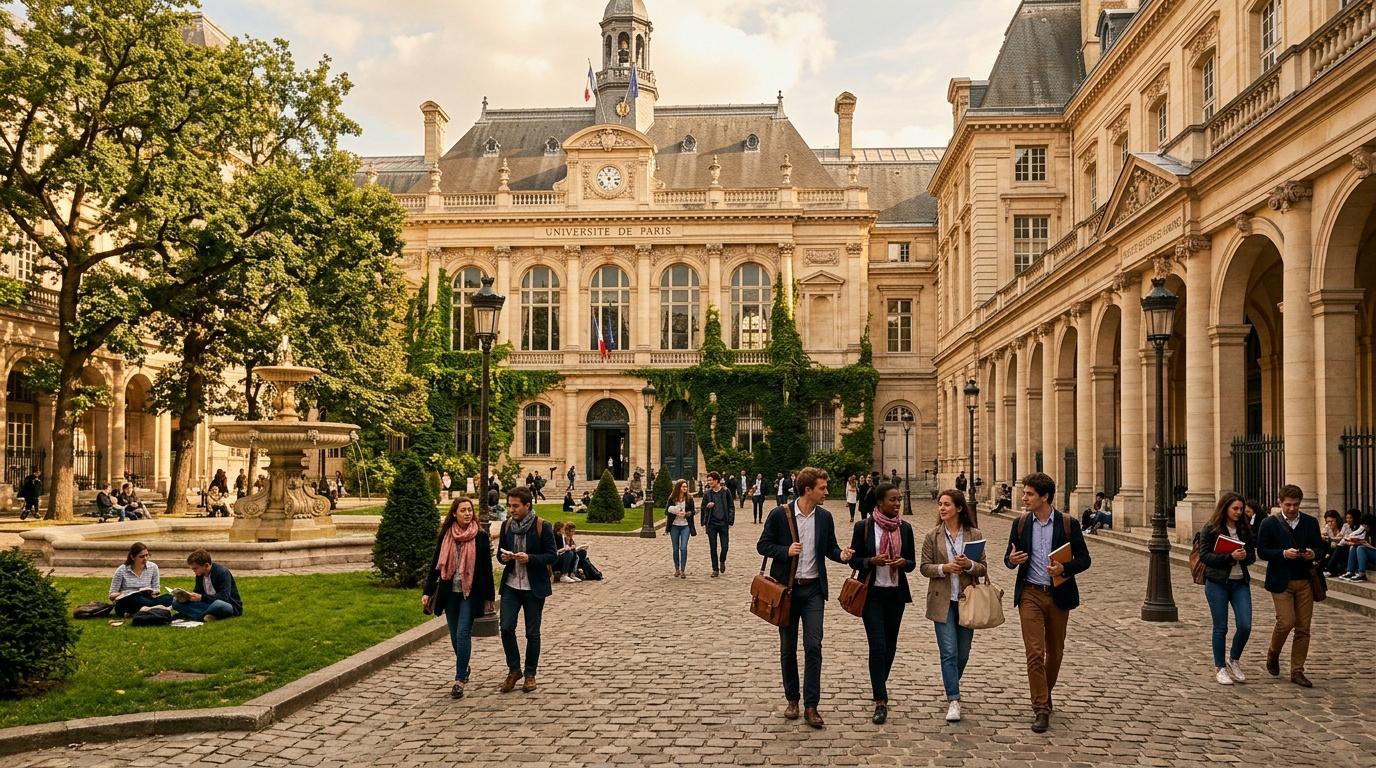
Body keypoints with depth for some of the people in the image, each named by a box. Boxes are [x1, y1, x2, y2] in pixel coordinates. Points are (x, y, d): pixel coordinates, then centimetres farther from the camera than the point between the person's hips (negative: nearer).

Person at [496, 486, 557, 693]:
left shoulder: (542, 527, -8)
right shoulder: (507, 525, 5)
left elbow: (551, 556, -8)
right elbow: (500, 552, 14)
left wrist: (529, 558, -22)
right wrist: (503, 557, -10)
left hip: (534, 588, -3)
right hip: (511, 585, 3)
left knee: (532, 633, 5)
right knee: (506, 628, -4)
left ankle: (530, 674, 20)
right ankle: (514, 670, 15)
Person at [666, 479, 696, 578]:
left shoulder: (689, 498, 0)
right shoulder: (672, 498, -1)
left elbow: (692, 511, 5)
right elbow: (667, 512, 1)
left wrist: (686, 514, -14)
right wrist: (675, 513, -16)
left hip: (685, 526, -1)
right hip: (674, 526, 1)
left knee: (683, 548, -9)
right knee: (676, 548, 8)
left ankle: (683, 570, -3)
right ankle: (677, 569, 20)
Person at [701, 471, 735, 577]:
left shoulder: (726, 491, -2)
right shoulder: (707, 493, 5)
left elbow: (731, 507, 0)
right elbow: (703, 508, 12)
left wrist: (730, 521, -6)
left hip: (723, 523, -2)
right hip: (711, 524, 2)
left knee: (725, 546, -2)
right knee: (713, 548, 4)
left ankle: (722, 561, 28)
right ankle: (715, 569, 14)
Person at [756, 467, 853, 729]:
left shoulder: (825, 517, 3)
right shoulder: (780, 514, -7)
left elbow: (830, 548, 12)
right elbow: (762, 545, -2)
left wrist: (842, 555, -10)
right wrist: (786, 551, -19)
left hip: (813, 589, 2)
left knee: (813, 646, -6)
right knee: (788, 647, 9)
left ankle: (811, 706, -1)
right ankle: (792, 699, 24)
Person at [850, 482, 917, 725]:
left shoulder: (905, 528, 3)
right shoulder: (864, 527, -6)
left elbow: (912, 562, 9)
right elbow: (853, 560, -1)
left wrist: (903, 563, -14)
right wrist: (873, 561, -20)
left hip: (896, 593, 4)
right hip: (871, 593, -4)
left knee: (890, 645, 12)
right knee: (878, 645, -11)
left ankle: (879, 686, 34)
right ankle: (881, 701, -8)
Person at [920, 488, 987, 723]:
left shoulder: (974, 535, 2)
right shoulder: (933, 536, 0)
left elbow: (983, 569, 2)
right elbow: (925, 567, 1)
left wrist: (968, 564, -18)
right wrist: (944, 568, -17)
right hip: (943, 601, -2)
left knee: (963, 653, 12)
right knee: (949, 652, -9)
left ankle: (951, 686, 36)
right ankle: (953, 700, -7)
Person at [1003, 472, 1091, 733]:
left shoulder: (1068, 524, -3)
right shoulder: (1020, 524, 3)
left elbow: (1084, 559, -1)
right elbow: (1009, 558, 10)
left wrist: (1064, 569, -20)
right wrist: (1011, 560, -14)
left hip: (1058, 595, 0)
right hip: (1030, 594, 0)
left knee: (1055, 652, 14)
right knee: (1035, 652, -8)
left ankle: (1046, 692, 38)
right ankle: (1041, 710, -5)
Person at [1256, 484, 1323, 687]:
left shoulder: (1311, 523, 9)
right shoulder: (1269, 524, -2)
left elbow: (1319, 547, 14)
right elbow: (1262, 551, -4)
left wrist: (1313, 553, -9)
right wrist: (1284, 554, -20)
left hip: (1305, 581, 4)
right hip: (1281, 581, -3)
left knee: (1303, 627, 2)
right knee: (1286, 622, -12)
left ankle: (1297, 671, 11)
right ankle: (1273, 653, 17)